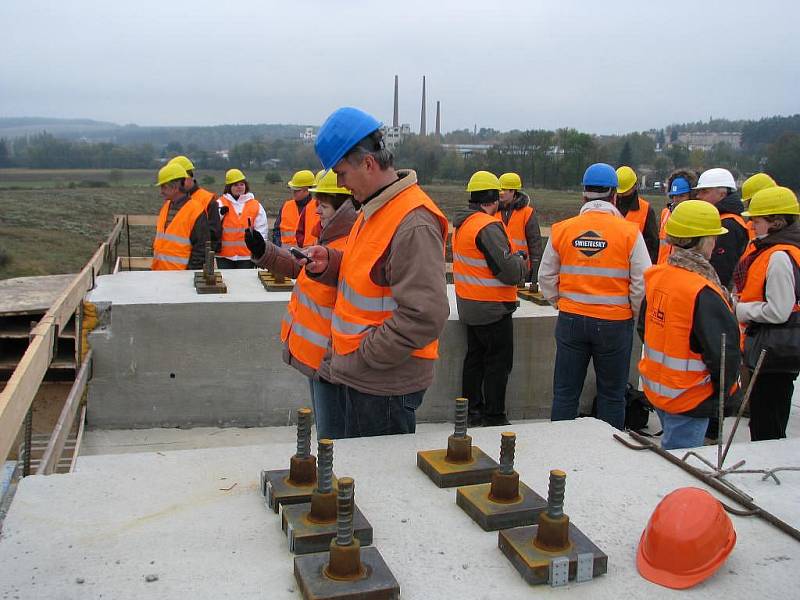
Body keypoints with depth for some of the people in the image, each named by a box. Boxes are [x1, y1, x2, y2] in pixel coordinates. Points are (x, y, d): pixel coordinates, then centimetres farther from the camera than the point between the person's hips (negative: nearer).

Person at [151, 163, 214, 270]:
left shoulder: (196, 211, -13)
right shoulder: (166, 206, 12)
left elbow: (202, 248, -14)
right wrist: (154, 266, 18)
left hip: (182, 274, -7)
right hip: (159, 271, 8)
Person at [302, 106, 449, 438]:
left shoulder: (414, 224, -23)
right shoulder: (374, 208, 9)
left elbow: (426, 316, -27)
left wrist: (365, 355, -19)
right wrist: (329, 263, 1)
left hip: (387, 384, -10)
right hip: (362, 376, 10)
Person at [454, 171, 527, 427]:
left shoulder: (461, 224, 8)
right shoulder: (488, 227, -21)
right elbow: (511, 272, -25)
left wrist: (513, 259, 11)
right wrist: (521, 261, -4)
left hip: (469, 307, 9)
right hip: (492, 309, -9)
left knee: (475, 358, 17)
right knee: (499, 363, 2)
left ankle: (472, 411, 27)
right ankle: (494, 417, 9)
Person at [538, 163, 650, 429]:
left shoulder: (561, 230, -2)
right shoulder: (629, 232, -8)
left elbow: (546, 277, 5)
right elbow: (642, 283, -7)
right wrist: (634, 313, 9)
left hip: (570, 321, 2)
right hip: (615, 324, -2)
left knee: (565, 392, 11)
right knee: (611, 395, 11)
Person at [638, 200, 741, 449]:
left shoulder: (655, 276, -1)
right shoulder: (703, 293, -25)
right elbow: (725, 352, -24)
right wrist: (722, 390, -7)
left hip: (655, 389, 8)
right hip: (689, 401, -8)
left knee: (668, 457, 25)